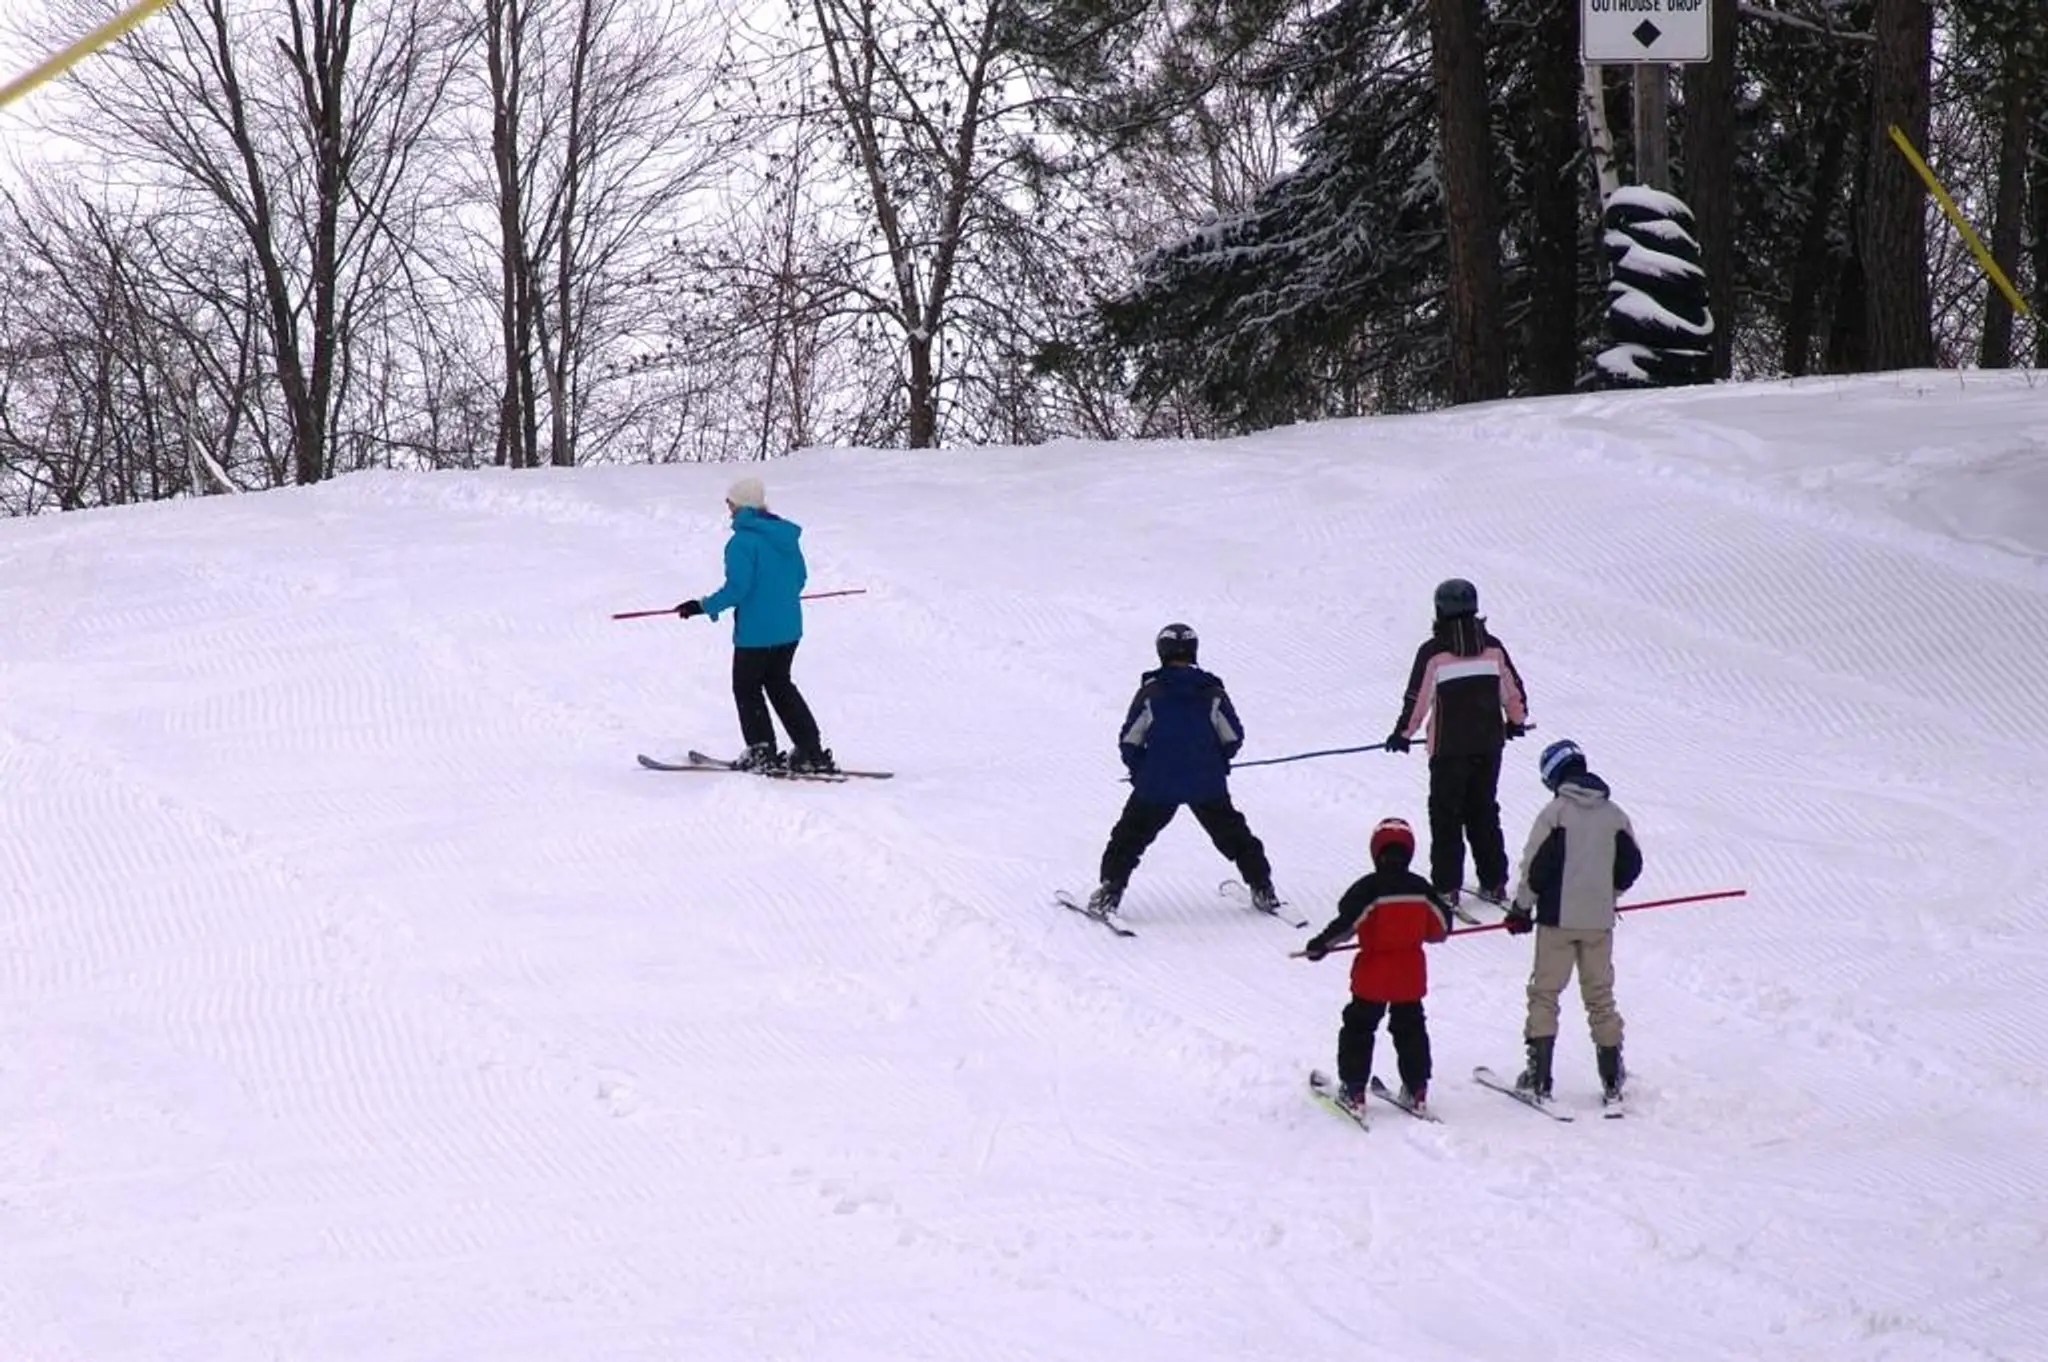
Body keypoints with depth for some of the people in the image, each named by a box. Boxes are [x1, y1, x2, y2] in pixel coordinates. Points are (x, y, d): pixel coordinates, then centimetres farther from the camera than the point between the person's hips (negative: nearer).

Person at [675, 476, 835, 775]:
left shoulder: (743, 542, -18)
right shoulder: (786, 536, 6)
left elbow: (737, 587, -23)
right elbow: (800, 579, 13)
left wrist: (704, 606, -13)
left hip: (755, 632, -8)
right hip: (790, 628, 8)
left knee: (747, 688, 9)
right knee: (779, 684, 20)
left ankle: (762, 754, 7)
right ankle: (812, 751, 17)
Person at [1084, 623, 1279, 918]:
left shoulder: (1150, 692, -7)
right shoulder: (1213, 694, -3)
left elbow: (1129, 740, -4)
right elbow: (1234, 738, 2)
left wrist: (1141, 771, 13)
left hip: (1157, 786, -2)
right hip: (1208, 786, 2)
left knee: (1129, 838, 10)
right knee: (1234, 836, 17)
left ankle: (1110, 891, 2)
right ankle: (1262, 889, 18)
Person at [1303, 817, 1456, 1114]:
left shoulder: (1369, 889, -16)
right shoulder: (1421, 888, -1)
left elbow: (1346, 923, -21)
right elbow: (1440, 926, 6)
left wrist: (1320, 944, -10)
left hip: (1373, 976, -4)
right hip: (1411, 975, 4)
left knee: (1358, 1028, 9)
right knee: (1410, 1028, 16)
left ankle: (1353, 1089, 7)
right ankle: (1416, 1090, 16)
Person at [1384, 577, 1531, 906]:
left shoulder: (1434, 651, -11)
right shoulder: (1493, 647, 0)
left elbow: (1417, 698, -8)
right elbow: (1514, 690, 10)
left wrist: (1403, 733, 6)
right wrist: (1516, 720, 29)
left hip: (1449, 747, -4)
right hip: (1489, 743, 4)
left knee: (1446, 815, 5)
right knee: (1484, 811, 16)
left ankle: (1446, 886, 2)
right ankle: (1493, 882, 16)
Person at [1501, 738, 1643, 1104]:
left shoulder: (1555, 812, -10)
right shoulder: (1614, 813, 4)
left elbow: (1536, 865, -10)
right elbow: (1631, 864, 10)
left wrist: (1521, 908, 1)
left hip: (1559, 917, -4)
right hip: (1600, 920, 4)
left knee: (1545, 991, 4)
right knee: (1600, 994, 13)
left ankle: (1540, 1075, -1)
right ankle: (1612, 1076, 12)